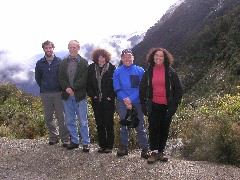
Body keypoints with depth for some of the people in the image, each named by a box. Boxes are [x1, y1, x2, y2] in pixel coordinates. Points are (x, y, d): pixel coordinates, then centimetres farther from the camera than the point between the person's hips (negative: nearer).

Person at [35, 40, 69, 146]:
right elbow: (37, 78, 17)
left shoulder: (59, 61, -1)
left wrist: (61, 88, 0)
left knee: (61, 117, -3)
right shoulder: (40, 63, 6)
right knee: (48, 117, 8)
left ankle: (65, 139, 3)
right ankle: (53, 137, 22)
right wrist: (44, 87, 12)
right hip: (45, 94, 3)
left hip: (58, 93, -3)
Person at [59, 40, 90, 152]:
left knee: (83, 121, 0)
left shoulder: (83, 62, 0)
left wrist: (73, 89, -16)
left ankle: (85, 143, 9)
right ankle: (74, 141, 23)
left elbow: (84, 79, -9)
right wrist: (66, 88, -12)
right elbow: (61, 78, 5)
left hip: (80, 95, -4)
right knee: (70, 121, 11)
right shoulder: (64, 62, 12)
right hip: (67, 95, 4)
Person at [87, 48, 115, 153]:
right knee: (99, 124, 9)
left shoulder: (111, 68, -5)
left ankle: (109, 146, 12)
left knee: (109, 124, 2)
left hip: (108, 101, -3)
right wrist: (92, 95, -2)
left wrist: (111, 96, -10)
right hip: (96, 101, 3)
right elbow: (88, 83, 8)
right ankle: (102, 145, 20)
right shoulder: (91, 68, 5)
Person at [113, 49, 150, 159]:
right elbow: (117, 88, 0)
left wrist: (131, 100, -14)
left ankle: (145, 149, 3)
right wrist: (125, 99, -14)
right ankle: (123, 147, 17)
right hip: (122, 103, 1)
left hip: (137, 102, -1)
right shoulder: (117, 72, 6)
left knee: (140, 126, -1)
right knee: (124, 125, 8)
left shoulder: (140, 70, 2)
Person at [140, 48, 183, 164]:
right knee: (153, 128, -4)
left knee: (164, 129, 6)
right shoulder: (148, 72, 5)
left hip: (166, 106, 0)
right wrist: (144, 104, 2)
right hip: (153, 105, 0)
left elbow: (178, 89, 3)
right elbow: (142, 88, 10)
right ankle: (154, 153, 3)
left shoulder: (170, 72, 1)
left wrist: (175, 104, -5)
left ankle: (161, 152, 17)